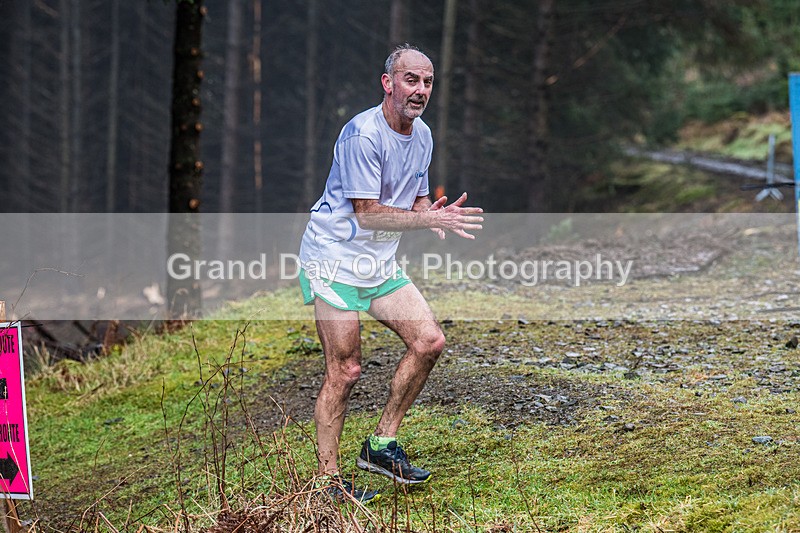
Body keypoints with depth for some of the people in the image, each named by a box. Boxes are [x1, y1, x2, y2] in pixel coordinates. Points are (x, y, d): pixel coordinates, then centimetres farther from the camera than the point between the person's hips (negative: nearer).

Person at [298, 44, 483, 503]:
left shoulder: (422, 136, 8)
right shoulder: (362, 134, -20)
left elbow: (417, 200, 17)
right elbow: (367, 213, -21)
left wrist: (438, 215, -6)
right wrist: (429, 219, -24)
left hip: (381, 264, 8)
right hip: (334, 260, -8)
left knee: (429, 341, -1)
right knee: (345, 371, -8)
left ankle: (381, 444, 11)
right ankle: (327, 480, 2)